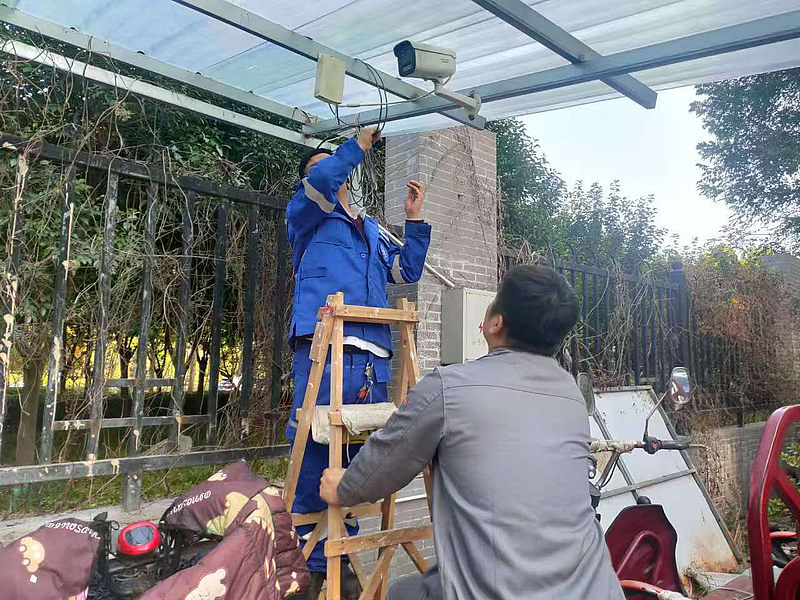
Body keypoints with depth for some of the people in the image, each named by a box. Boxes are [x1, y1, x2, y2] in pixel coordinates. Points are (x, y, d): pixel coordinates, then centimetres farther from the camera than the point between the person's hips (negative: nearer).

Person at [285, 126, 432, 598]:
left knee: (359, 461, 7)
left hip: (374, 359, 6)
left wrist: (415, 219, 20)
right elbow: (319, 183, -7)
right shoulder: (306, 216, 14)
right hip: (324, 351, -5)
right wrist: (359, 146, 4)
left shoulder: (373, 231, 29)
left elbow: (408, 271, 25)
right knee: (316, 461, -7)